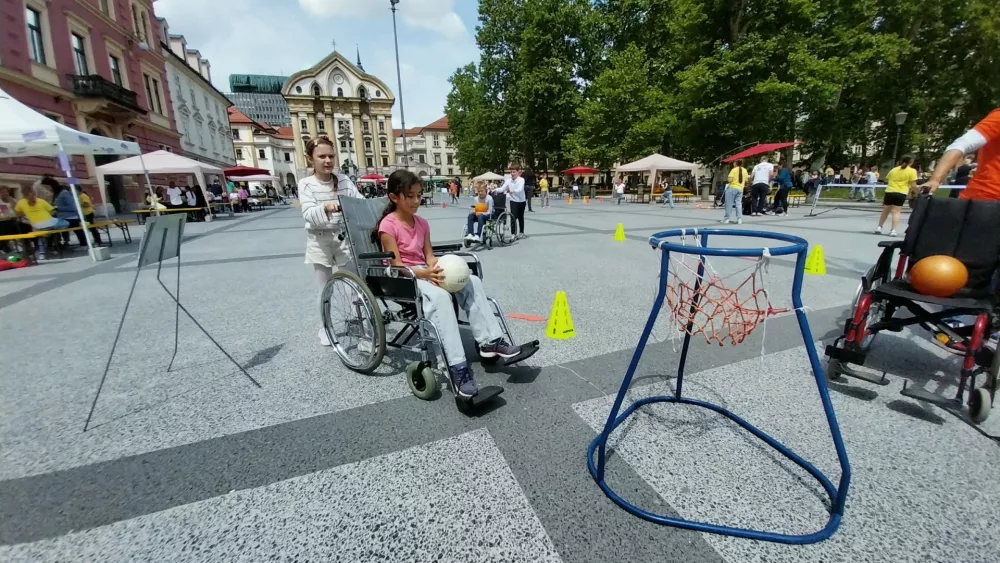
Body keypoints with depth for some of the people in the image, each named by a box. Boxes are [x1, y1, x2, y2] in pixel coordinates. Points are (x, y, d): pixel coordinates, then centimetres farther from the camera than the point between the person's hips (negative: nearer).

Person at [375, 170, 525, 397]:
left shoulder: (421, 223, 11)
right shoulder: (388, 226, -11)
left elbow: (429, 254, 7)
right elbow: (397, 265, -16)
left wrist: (439, 268, -16)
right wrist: (425, 274, -30)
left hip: (424, 272, 7)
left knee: (472, 281, -13)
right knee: (439, 296, -37)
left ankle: (490, 341, -14)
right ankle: (457, 367, -39)